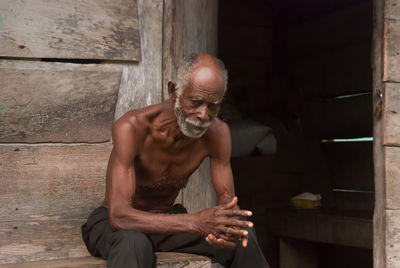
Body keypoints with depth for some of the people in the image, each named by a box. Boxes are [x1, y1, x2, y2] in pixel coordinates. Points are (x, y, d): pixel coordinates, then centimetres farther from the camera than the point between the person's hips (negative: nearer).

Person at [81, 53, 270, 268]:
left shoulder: (217, 133, -15)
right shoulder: (131, 127, -31)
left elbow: (227, 201, -10)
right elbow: (120, 217, -38)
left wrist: (226, 227, -37)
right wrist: (197, 222, -51)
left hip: (167, 221, 5)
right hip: (114, 224, -4)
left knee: (243, 235, -19)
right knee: (135, 244, -41)